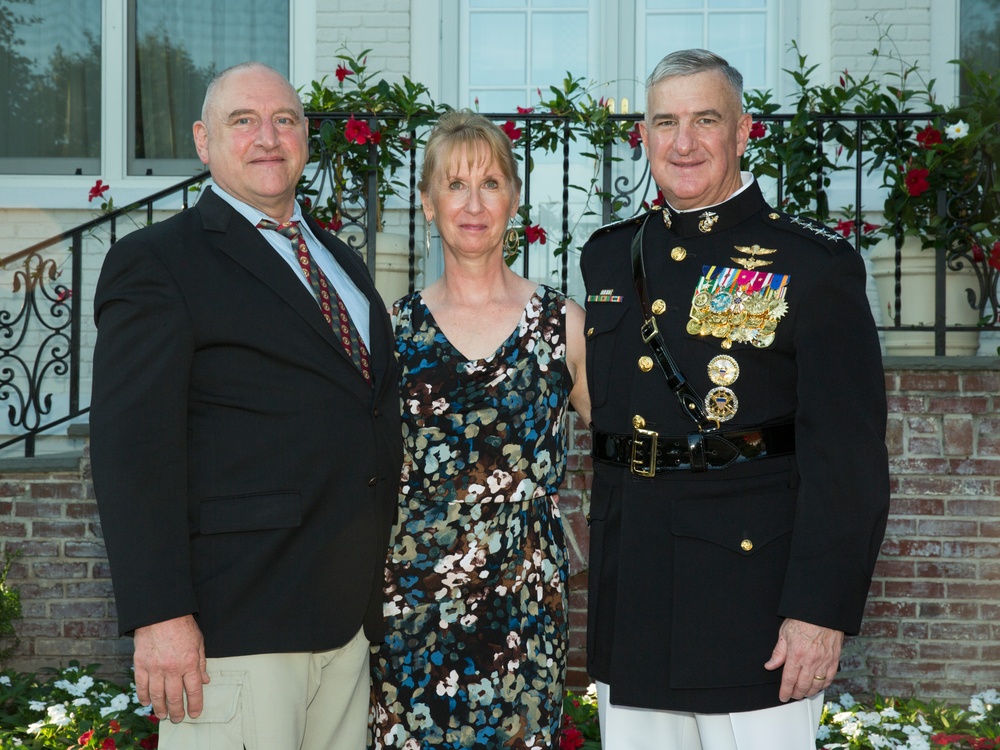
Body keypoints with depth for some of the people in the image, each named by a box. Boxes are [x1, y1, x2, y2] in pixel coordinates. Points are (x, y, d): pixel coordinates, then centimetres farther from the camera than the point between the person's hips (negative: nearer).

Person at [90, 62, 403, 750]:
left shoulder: (340, 259, 20)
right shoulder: (155, 262, -4)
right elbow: (132, 448, -12)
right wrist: (160, 616, -20)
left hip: (348, 618, 7)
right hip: (233, 625, -7)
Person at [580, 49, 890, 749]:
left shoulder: (813, 264, -5)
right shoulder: (608, 256, 12)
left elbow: (847, 456, -10)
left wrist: (821, 609, -16)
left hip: (751, 596, -5)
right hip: (628, 602, 5)